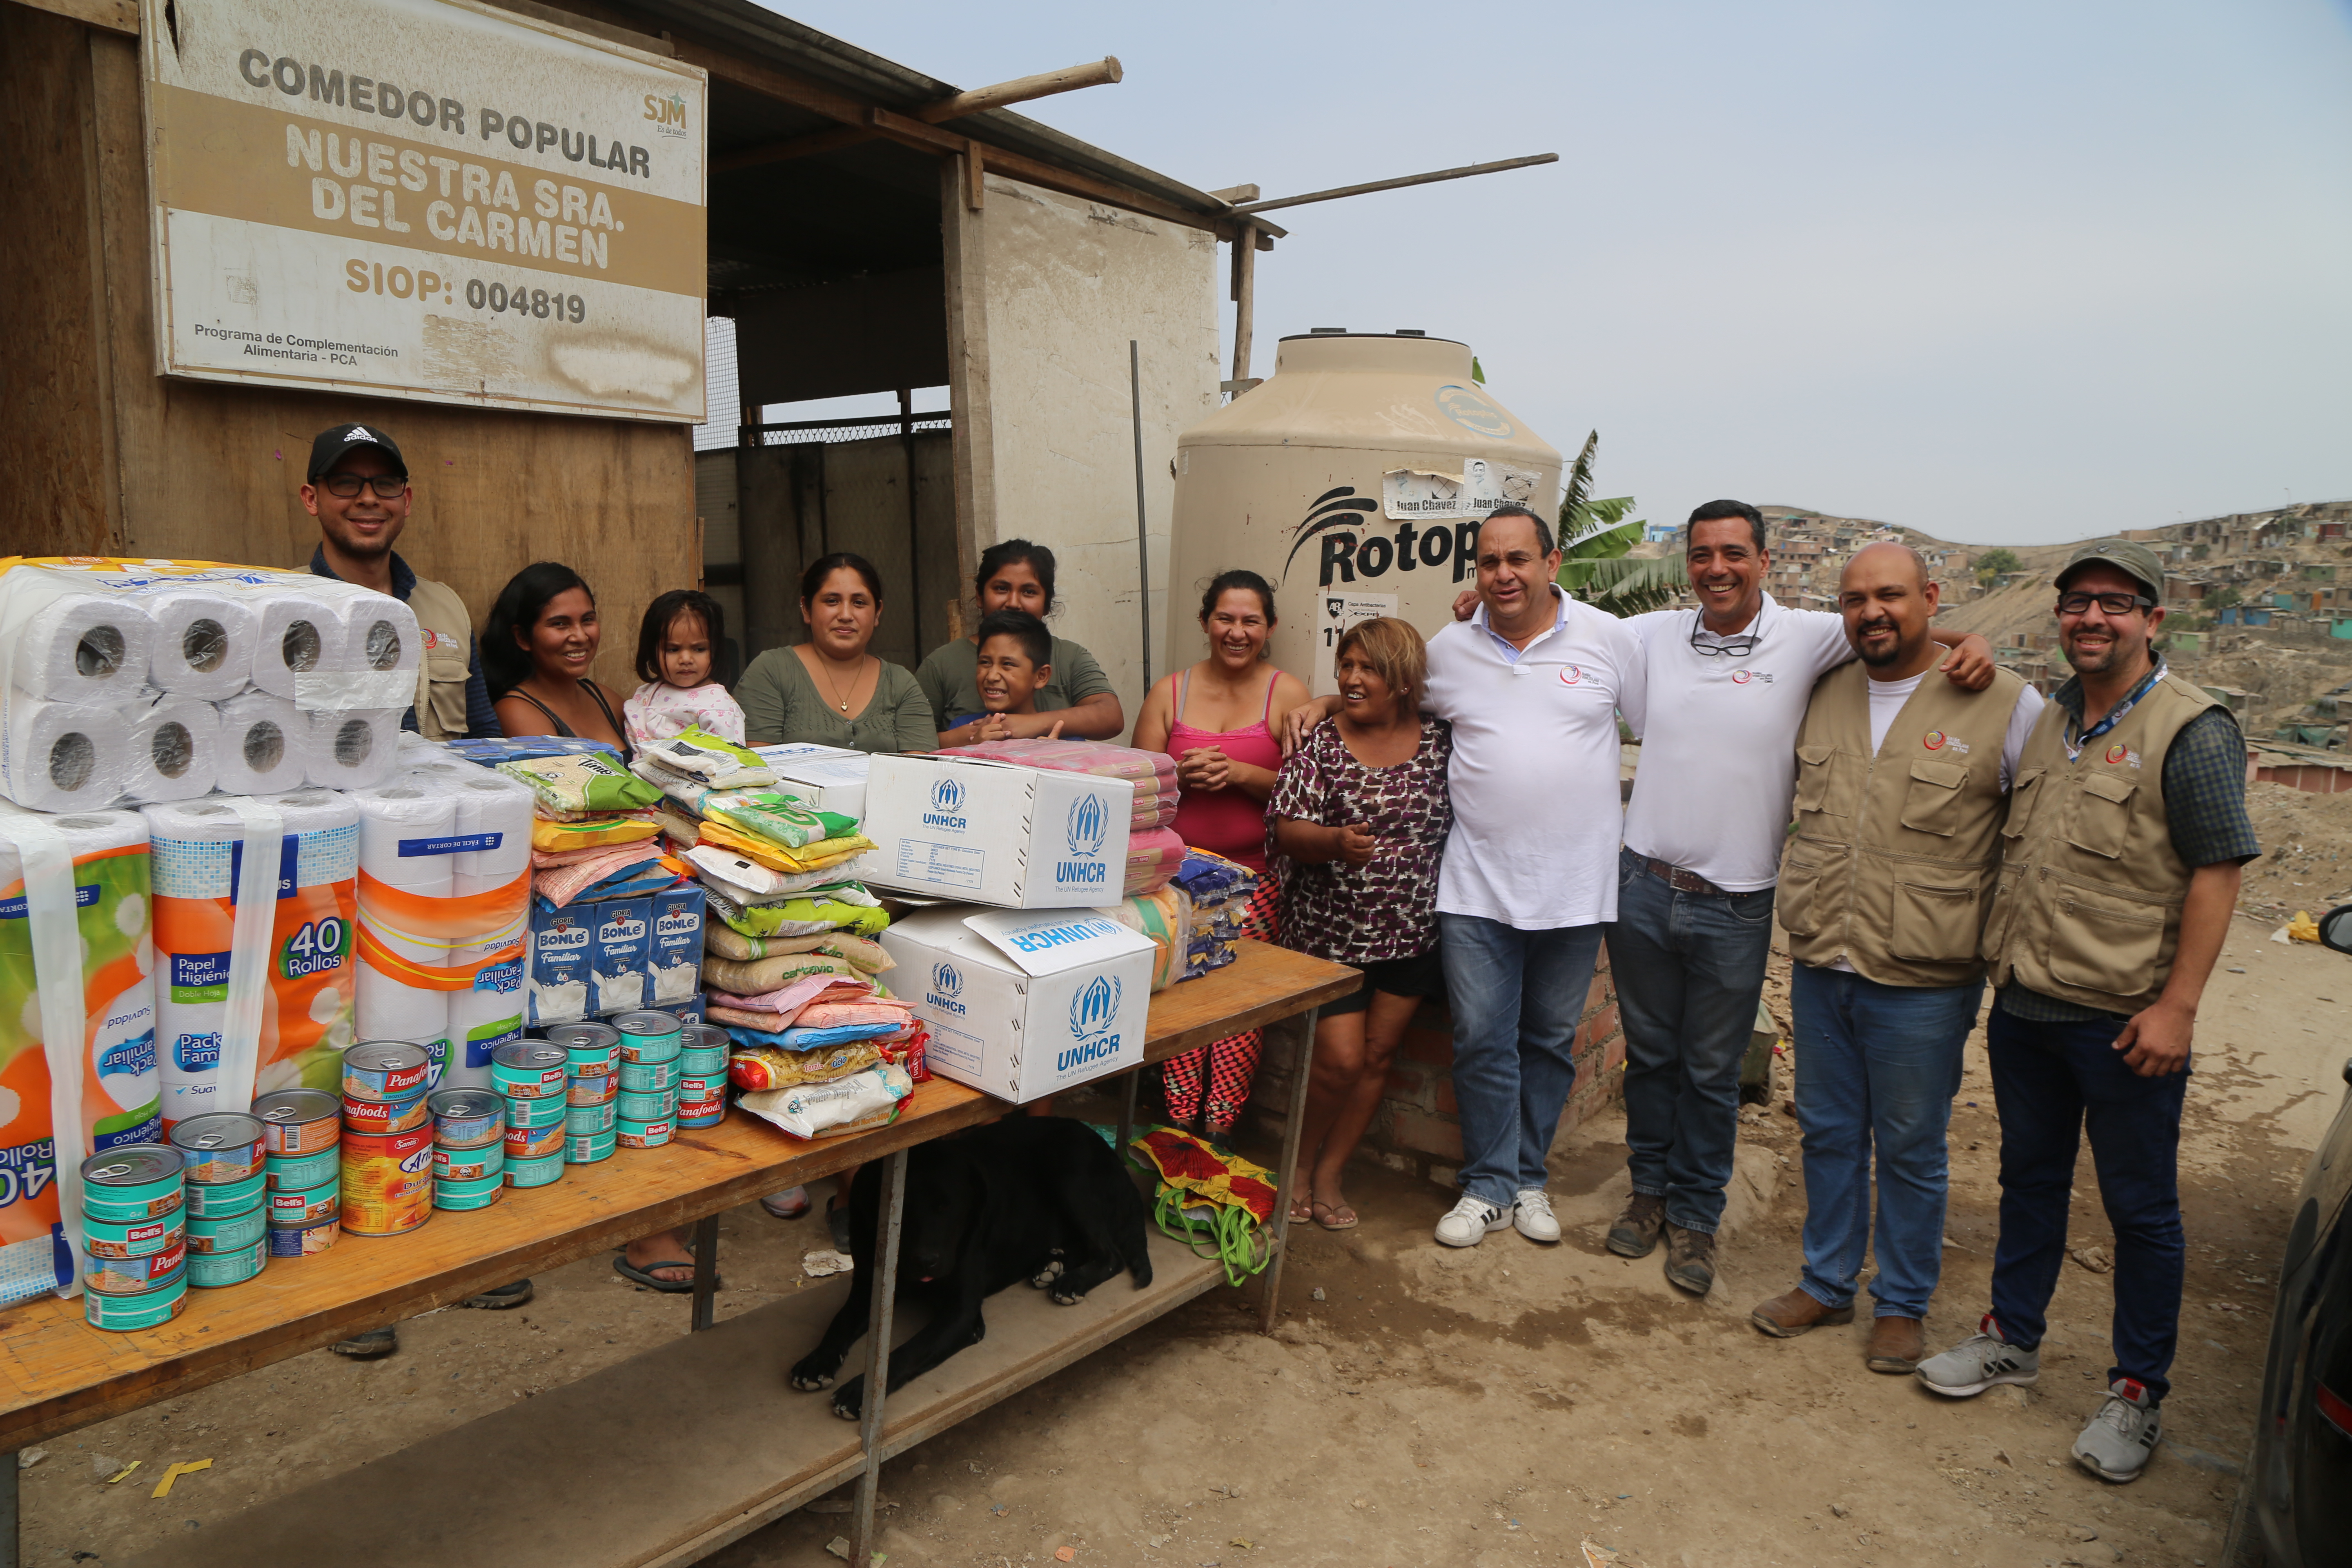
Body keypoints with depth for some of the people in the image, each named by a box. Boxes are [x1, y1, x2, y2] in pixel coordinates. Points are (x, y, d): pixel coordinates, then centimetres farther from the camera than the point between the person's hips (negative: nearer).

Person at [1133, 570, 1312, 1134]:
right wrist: (1182, 774, -10)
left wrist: (1241, 773, -16)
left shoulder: (1287, 694, 4)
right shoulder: (1170, 692, 9)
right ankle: (1177, 1130, 4)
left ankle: (1220, 1129, 4)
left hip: (1255, 877, -1)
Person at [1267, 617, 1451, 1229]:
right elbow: (1288, 834, -11)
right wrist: (1336, 841, -30)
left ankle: (1330, 1175, 26)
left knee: (1377, 1056, 9)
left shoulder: (1441, 741, 0)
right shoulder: (1320, 745, -5)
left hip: (1413, 932, 3)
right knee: (1340, 1059, -4)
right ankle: (1298, 1164, 22)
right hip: (1332, 931, -3)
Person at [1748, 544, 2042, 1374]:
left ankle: (1902, 1304, 28)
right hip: (1820, 968, 4)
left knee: (1911, 1150, 10)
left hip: (1923, 984, -4)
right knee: (1828, 1134, 16)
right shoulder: (1821, 696, 6)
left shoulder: (2007, 704, -8)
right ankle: (1826, 1283, 32)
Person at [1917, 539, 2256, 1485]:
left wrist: (2176, 1006, -17)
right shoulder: (2045, 720, 10)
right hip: (2023, 1006, 6)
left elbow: (2218, 872, -13)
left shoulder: (2191, 730, -10)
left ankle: (2138, 1394, 22)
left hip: (2125, 1021, -6)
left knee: (2141, 1209, 7)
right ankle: (2013, 1338, 33)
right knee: (2030, 1179, 18)